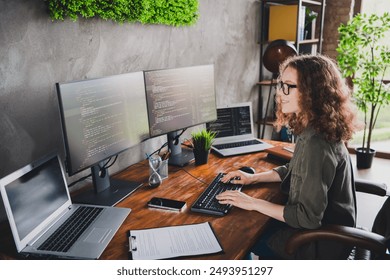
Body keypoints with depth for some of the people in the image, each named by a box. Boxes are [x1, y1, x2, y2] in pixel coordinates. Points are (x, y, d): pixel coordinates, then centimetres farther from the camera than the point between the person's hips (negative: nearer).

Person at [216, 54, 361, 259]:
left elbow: (309, 217, -29)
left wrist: (254, 203, -22)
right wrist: (254, 178, 6)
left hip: (321, 243, -8)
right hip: (316, 222, 8)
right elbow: (296, 171, 14)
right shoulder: (311, 131, -2)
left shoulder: (317, 145, -32)